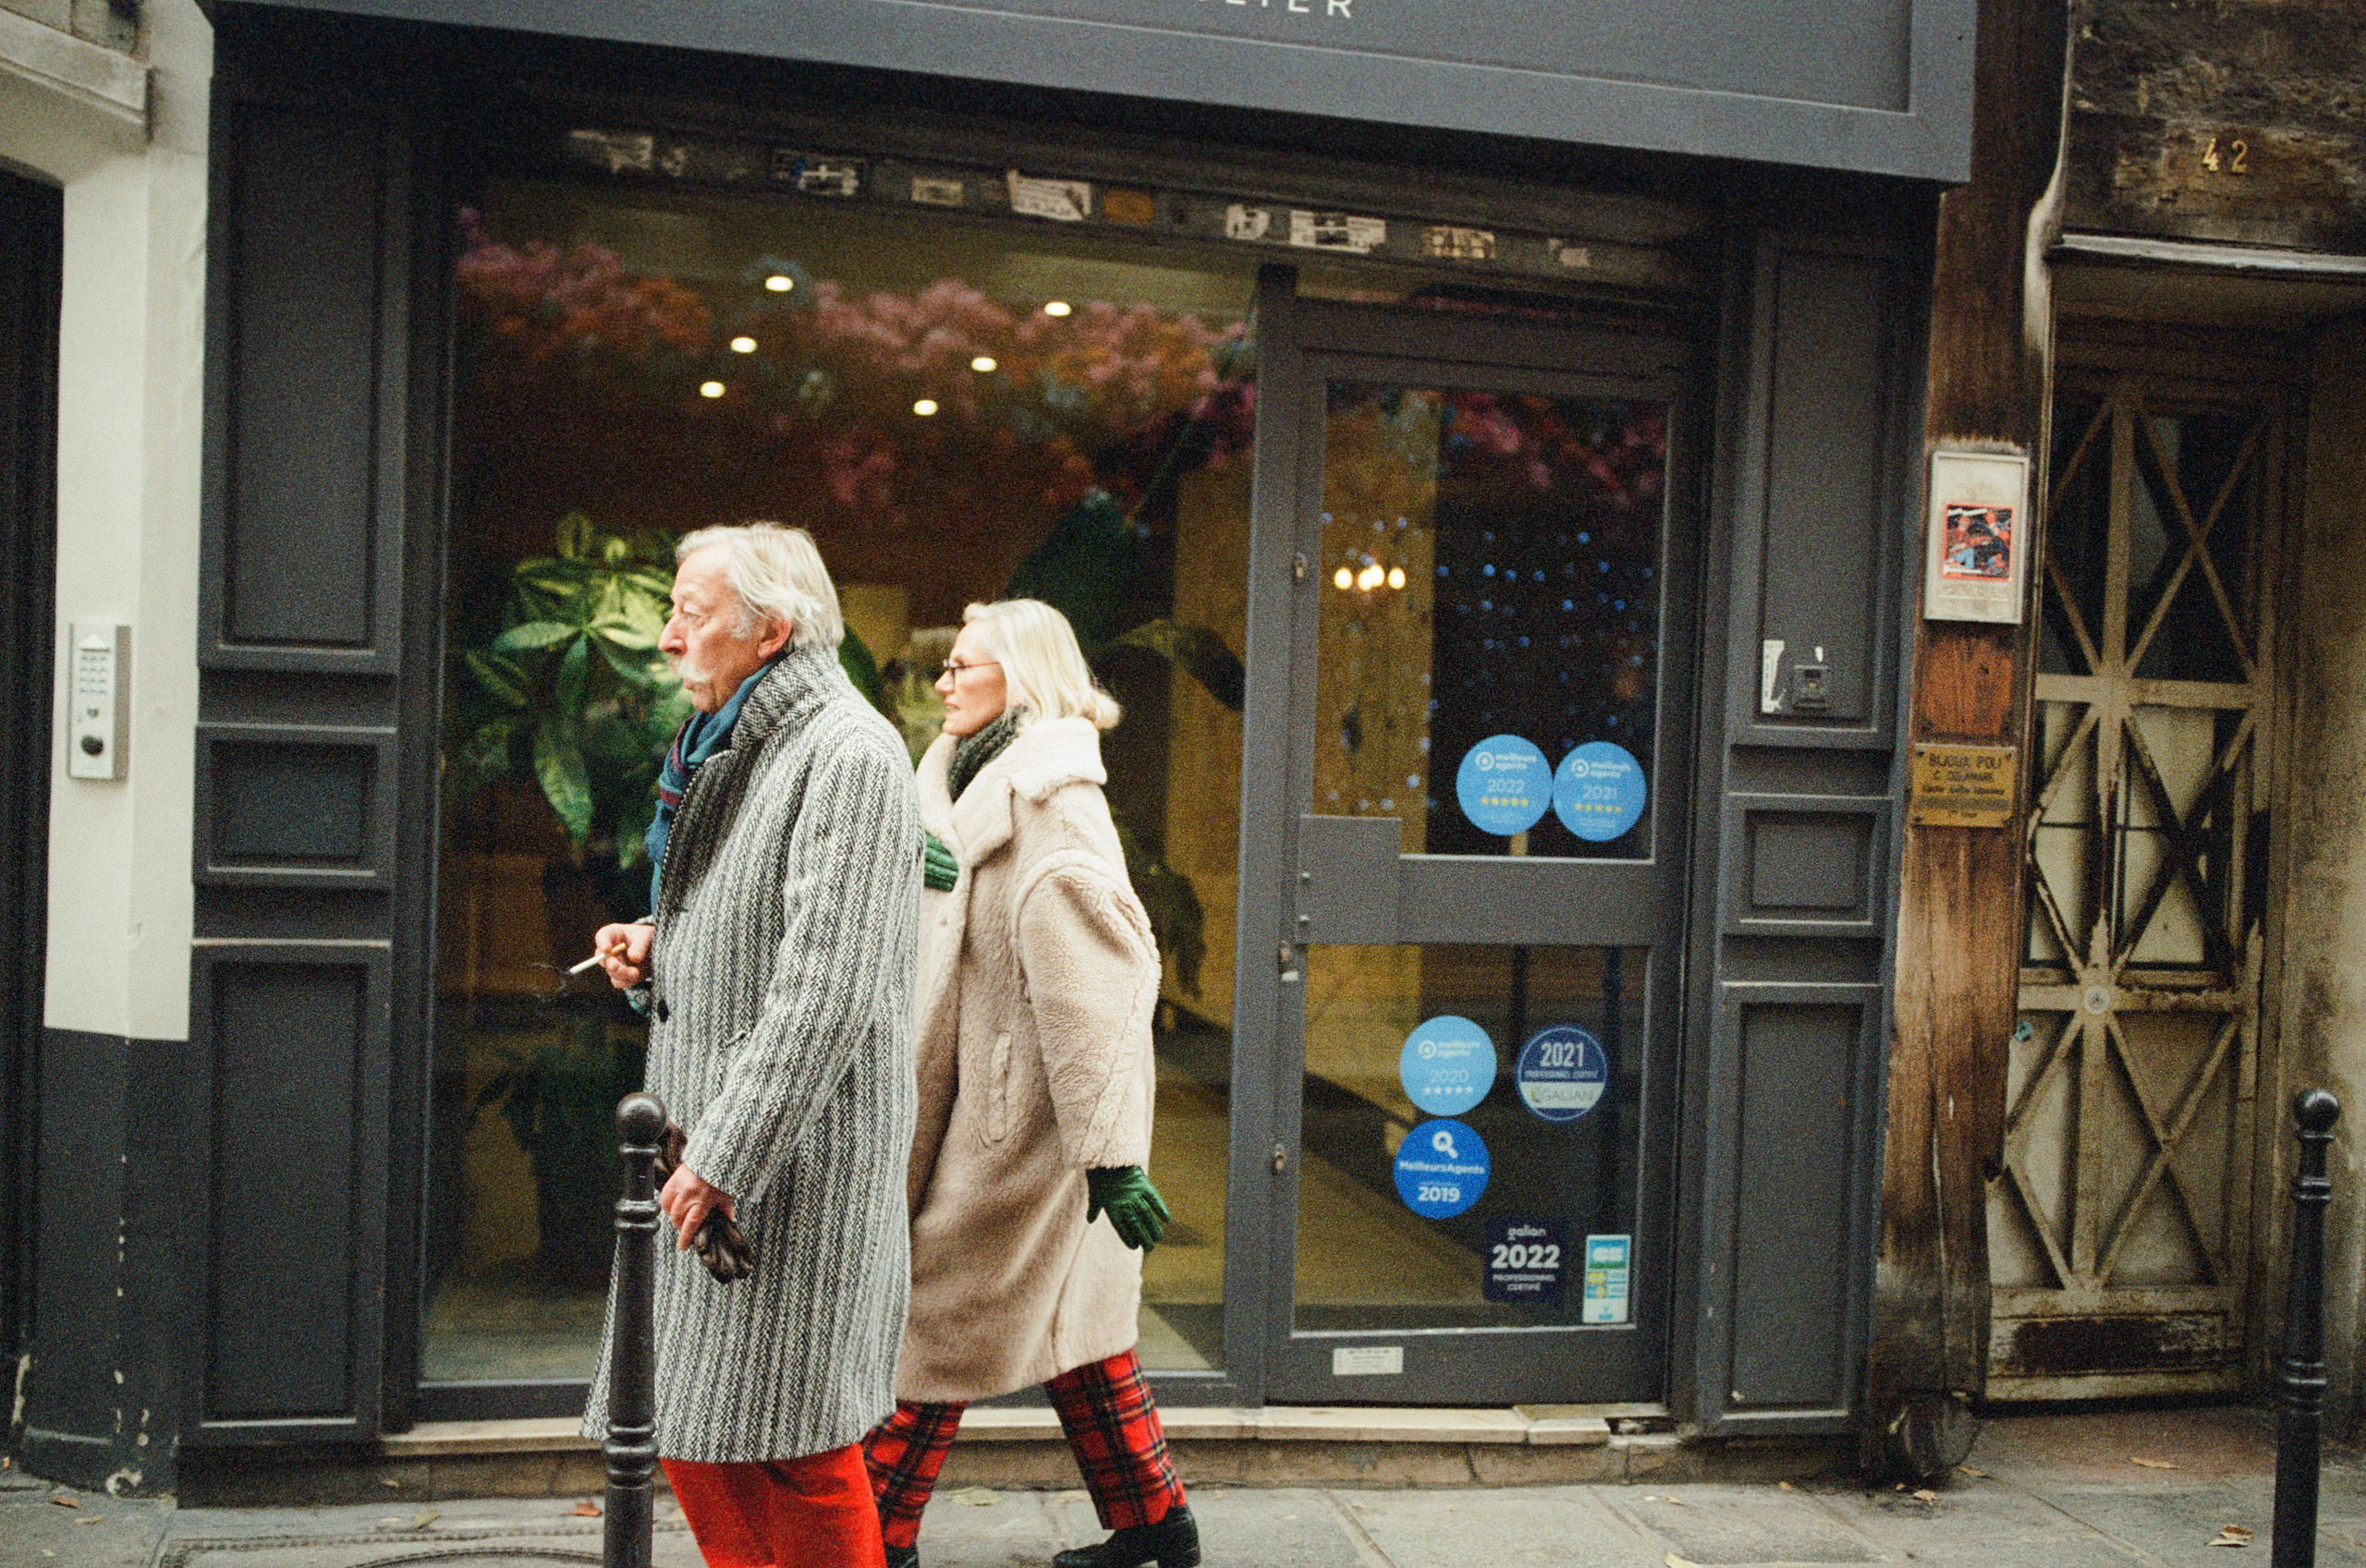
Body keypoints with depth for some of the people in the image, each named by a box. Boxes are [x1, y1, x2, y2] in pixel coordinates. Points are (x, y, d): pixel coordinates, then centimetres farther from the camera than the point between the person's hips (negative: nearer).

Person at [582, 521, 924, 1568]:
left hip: (797, 1155, -9)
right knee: (694, 1433, 15)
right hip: (706, 1138, 9)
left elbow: (830, 990, -22)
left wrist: (727, 1157, -22)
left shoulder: (849, 756, -15)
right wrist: (656, 949, 7)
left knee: (795, 1447, 0)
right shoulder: (729, 749, 17)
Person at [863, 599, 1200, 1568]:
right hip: (999, 1100, 9)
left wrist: (1111, 1151, -24)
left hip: (1015, 1120, -9)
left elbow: (1084, 987, -22)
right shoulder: (982, 787, 14)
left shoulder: (1046, 806, -17)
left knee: (937, 1323, 1)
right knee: (1072, 1315, 15)